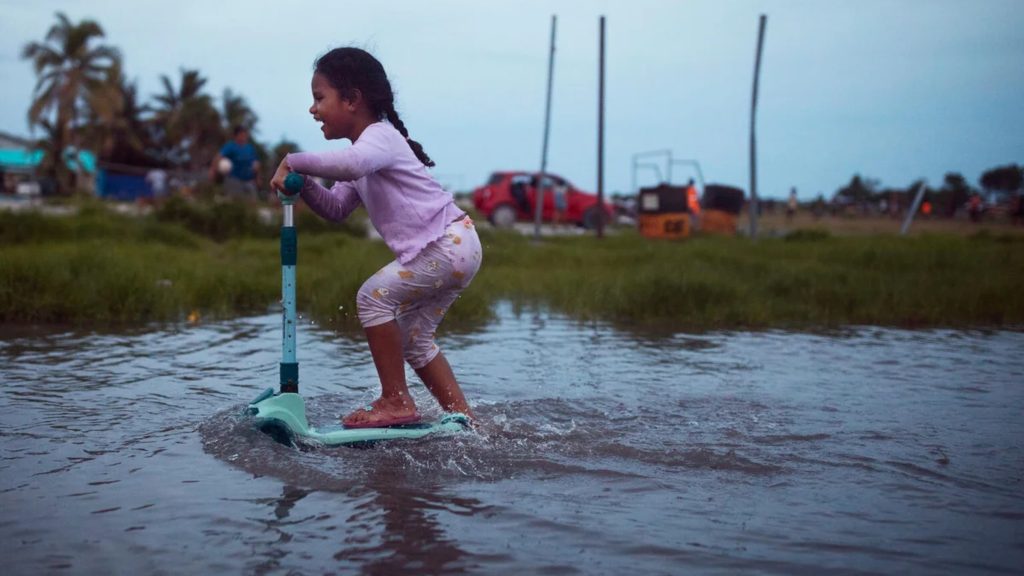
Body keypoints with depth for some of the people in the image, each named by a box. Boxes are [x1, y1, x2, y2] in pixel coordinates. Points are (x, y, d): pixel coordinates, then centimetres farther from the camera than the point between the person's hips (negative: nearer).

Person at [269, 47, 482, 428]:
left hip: (450, 243, -11)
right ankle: (462, 417, 17)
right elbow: (337, 209, 18)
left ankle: (396, 402, -6)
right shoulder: (369, 147, 20)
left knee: (374, 296, -12)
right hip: (450, 250, 11)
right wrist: (303, 183, 0)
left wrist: (294, 162, -26)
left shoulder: (379, 136, -12)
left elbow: (352, 164, -38)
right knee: (412, 336, 14)